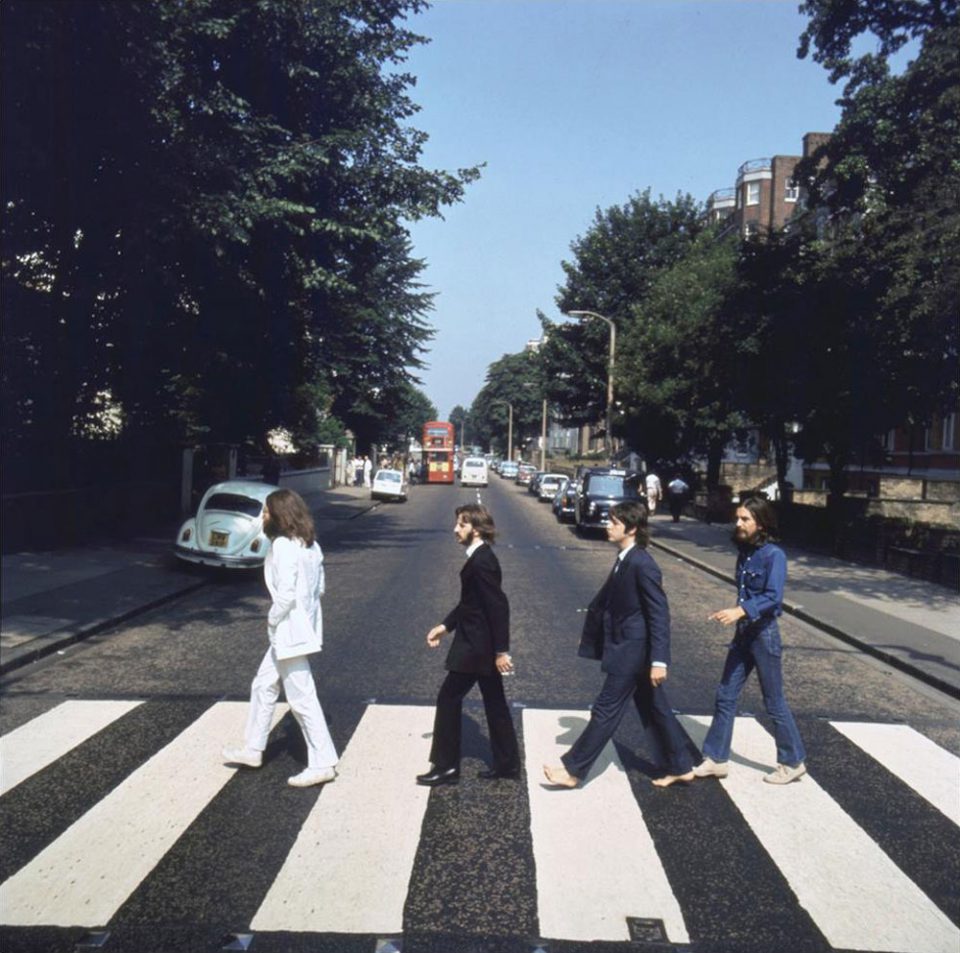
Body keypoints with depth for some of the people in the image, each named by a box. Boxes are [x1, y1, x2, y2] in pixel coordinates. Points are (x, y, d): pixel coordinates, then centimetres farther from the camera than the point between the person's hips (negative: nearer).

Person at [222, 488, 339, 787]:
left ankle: (322, 763, 6)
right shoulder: (309, 544, 8)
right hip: (304, 625, 10)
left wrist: (272, 620, -9)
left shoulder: (282, 546, -19)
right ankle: (253, 750, 34)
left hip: (289, 631, -10)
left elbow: (286, 594, -25)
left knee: (302, 699, -2)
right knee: (263, 686, 21)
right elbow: (319, 587, 12)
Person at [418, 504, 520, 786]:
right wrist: (445, 625, 15)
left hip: (477, 645, -10)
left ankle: (446, 766, 11)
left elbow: (499, 606, -25)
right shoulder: (479, 556, 9)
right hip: (483, 644, 10)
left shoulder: (481, 561, -22)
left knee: (448, 698, 1)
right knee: (494, 702, 16)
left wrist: (501, 650, -23)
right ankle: (507, 763, 26)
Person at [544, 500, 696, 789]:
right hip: (633, 650, 9)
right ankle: (681, 766, 29)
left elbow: (660, 615, -22)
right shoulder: (624, 560, 7)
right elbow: (609, 597, 17)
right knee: (654, 710, 17)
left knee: (606, 710, 0)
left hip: (632, 652, -9)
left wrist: (659, 660, -24)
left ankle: (573, 770, 9)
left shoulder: (642, 565, -21)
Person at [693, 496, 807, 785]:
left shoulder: (773, 555, -16)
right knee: (725, 696, 8)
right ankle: (716, 759, 17)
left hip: (764, 634, -7)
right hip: (742, 634, 7)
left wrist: (741, 611, -37)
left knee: (774, 702, 5)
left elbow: (773, 597, -25)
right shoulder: (744, 553, 5)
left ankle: (793, 763, 22)